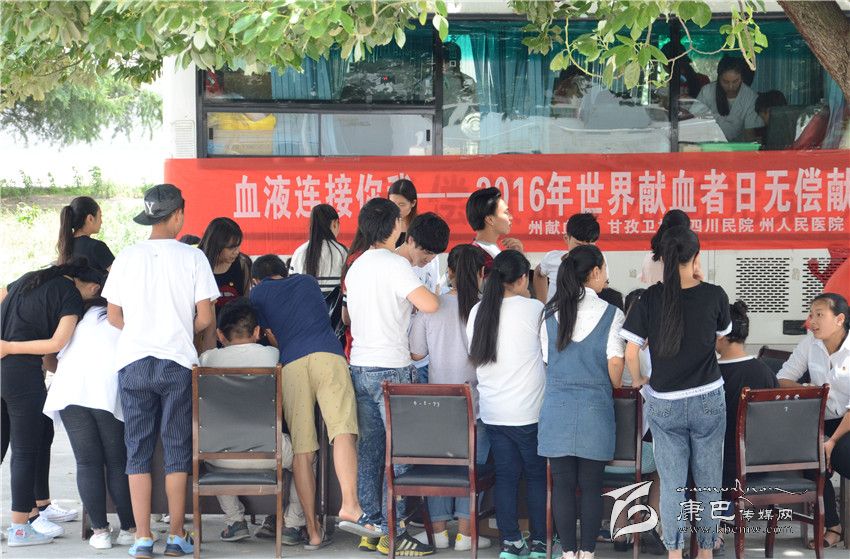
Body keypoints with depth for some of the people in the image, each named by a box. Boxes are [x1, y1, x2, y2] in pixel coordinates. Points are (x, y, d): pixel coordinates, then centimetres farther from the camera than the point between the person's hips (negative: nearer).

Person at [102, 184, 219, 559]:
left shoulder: (127, 257, 3)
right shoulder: (193, 257, -3)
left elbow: (113, 316, 7)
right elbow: (205, 318, -4)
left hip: (133, 362, 2)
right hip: (177, 362, -2)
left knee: (138, 451, 6)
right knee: (177, 450, 7)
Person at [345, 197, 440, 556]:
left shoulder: (356, 267, 13)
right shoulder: (395, 264, -12)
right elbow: (429, 304, -23)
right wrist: (427, 294, 0)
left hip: (360, 366, 8)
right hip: (391, 368, -8)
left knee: (369, 447, 12)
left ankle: (369, 523, 16)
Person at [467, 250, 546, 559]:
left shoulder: (478, 311, 4)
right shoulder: (533, 309, -11)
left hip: (492, 413, 5)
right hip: (528, 412, -4)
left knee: (505, 476, 10)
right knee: (537, 476, 7)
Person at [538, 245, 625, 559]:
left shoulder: (551, 314, 3)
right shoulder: (611, 315, -6)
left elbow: (546, 359, 9)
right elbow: (615, 364, -7)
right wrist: (616, 387, 12)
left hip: (557, 408, 2)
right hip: (595, 409, -2)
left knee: (562, 484, 7)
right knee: (591, 486, 6)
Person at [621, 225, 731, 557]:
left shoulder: (650, 298, -8)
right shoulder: (714, 295, -9)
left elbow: (631, 353, -8)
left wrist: (638, 380, 12)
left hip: (664, 405, 0)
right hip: (708, 401, 0)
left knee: (671, 484, 8)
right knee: (708, 483, 11)